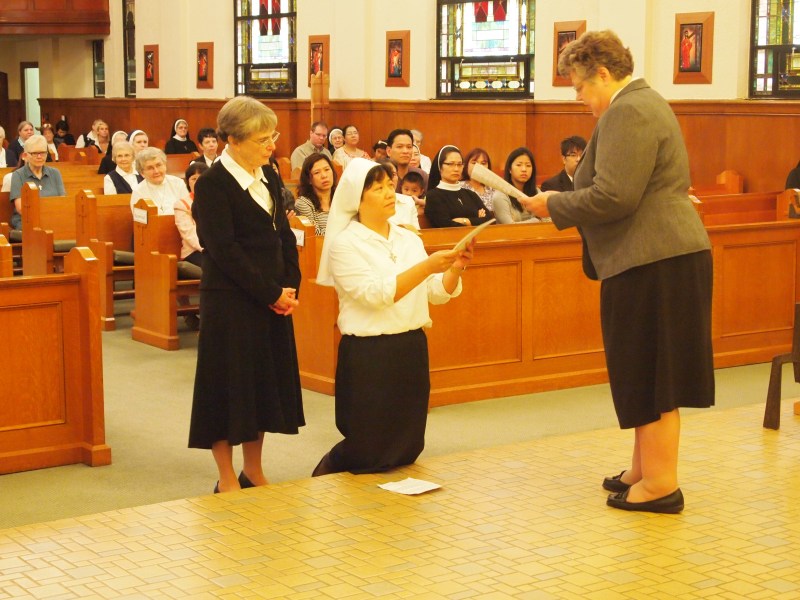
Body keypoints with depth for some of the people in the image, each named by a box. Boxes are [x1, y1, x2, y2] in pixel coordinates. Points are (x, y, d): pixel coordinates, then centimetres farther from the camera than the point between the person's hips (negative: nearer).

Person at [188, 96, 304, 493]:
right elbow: (224, 251, -17)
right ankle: (227, 479, 13)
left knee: (265, 383, 12)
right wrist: (271, 293, -16)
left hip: (272, 300, 7)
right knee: (228, 385, 1)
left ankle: (253, 472, 25)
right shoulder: (212, 184, -13)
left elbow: (284, 234, 12)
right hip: (230, 301, -7)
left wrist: (290, 286, -1)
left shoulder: (267, 175, 10)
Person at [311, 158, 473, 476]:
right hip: (368, 354, -6)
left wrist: (455, 269, -12)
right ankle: (325, 475, 27)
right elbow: (375, 294, -20)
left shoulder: (409, 239, 10)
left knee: (408, 448, 8)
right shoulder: (345, 244, -8)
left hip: (412, 348, 6)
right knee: (369, 453, 0)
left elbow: (438, 294, 9)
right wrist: (426, 266, -26)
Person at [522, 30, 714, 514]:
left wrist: (556, 205, -9)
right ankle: (645, 469, 25)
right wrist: (565, 204, 15)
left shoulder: (627, 113, -16)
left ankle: (661, 484, 5)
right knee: (651, 372, 16)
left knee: (651, 377, -3)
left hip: (652, 264, -11)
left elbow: (613, 197, -23)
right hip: (665, 256, 11)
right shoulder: (645, 103, 19)